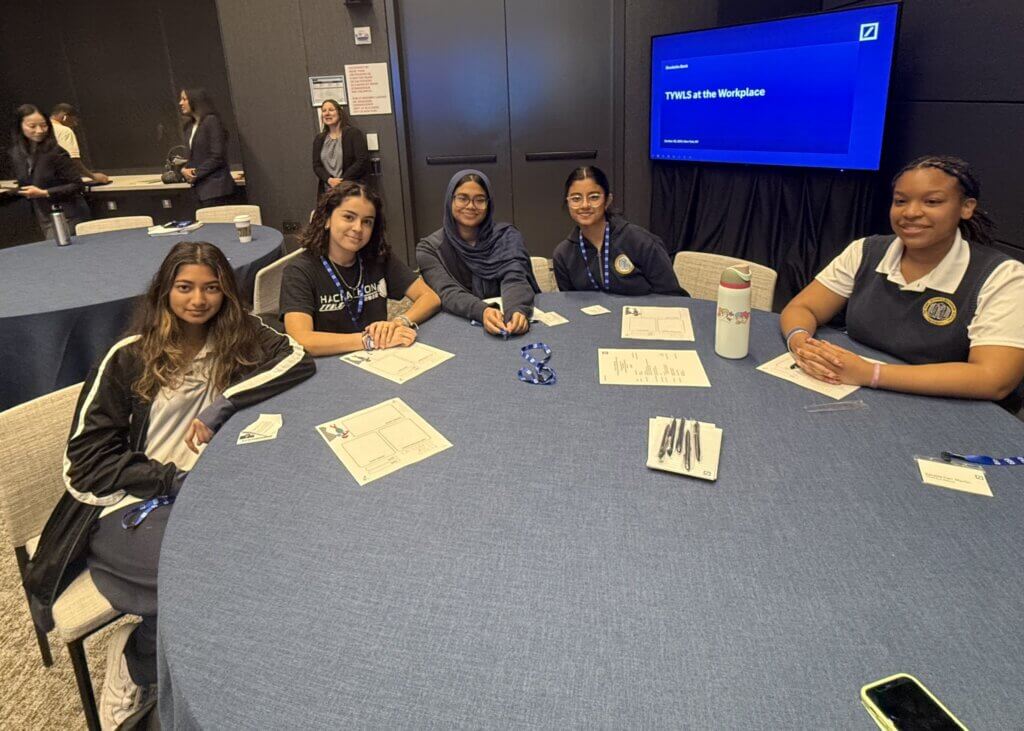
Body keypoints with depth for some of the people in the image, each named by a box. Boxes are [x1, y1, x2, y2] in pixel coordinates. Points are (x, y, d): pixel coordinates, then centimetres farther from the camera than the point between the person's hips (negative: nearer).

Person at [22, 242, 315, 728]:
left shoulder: (236, 339, 5)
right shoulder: (129, 359, -3)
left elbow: (299, 360, -12)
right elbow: (87, 459, -5)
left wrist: (222, 407, -20)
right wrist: (173, 479, -17)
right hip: (124, 506, -3)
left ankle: (141, 644, -1)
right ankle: (134, 668, 1)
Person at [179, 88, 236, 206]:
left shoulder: (211, 121, -8)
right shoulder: (190, 126, 15)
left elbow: (218, 157, -14)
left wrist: (196, 174, -10)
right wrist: (185, 169, 0)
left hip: (215, 188, -8)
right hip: (201, 188, 8)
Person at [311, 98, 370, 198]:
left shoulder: (354, 133, 0)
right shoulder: (319, 139, 15)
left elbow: (362, 161, -8)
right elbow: (316, 165, 10)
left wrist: (342, 181, -13)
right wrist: (329, 180, -12)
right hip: (327, 192, 4)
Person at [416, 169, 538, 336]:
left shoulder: (507, 236, 2)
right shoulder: (429, 248, -1)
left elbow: (514, 280, -13)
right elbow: (448, 294, -15)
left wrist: (517, 311, -35)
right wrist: (483, 311, -34)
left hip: (506, 323, 1)